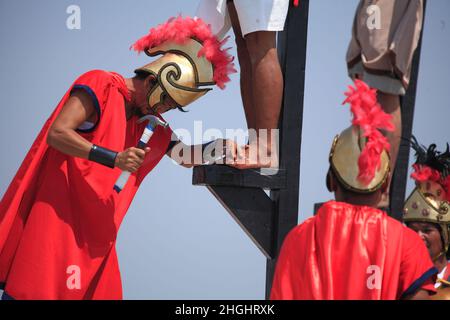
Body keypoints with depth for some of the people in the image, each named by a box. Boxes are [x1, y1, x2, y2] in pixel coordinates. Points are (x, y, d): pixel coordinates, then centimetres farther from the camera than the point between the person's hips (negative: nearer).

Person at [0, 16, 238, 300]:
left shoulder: (153, 123, 9)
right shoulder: (100, 85, -11)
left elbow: (184, 155, 14)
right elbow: (56, 133, -20)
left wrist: (220, 147, -3)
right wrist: (114, 158, -26)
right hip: (59, 207, -7)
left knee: (101, 288, 9)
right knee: (37, 286, -4)